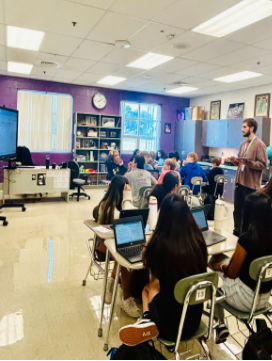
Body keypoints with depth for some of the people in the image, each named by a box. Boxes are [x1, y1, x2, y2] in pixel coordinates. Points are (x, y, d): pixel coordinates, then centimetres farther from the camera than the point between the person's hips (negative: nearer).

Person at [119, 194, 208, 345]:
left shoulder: (161, 242, -23)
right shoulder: (198, 240, -12)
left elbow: (147, 261, 2)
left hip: (168, 323, -3)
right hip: (194, 319, 4)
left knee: (150, 286, 27)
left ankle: (147, 320, 5)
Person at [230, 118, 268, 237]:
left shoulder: (259, 144, -10)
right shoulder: (243, 144, 13)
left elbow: (263, 164, -14)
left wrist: (247, 162, -26)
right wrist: (235, 161, -1)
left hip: (251, 184, -7)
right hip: (240, 181, 7)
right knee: (237, 208, 15)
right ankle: (237, 231, 29)